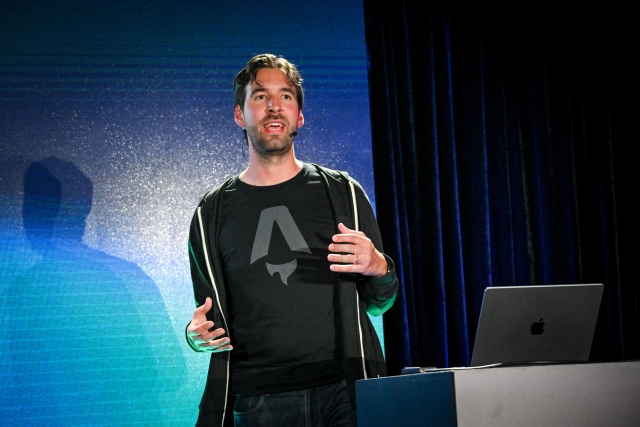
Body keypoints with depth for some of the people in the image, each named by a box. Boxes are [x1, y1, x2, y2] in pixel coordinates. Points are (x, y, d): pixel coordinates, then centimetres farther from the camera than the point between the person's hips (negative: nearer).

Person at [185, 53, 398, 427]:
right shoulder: (213, 214, 10)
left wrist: (379, 268, -9)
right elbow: (210, 321, 15)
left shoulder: (342, 192, 9)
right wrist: (198, 334, -7)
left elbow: (379, 303, 12)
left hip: (345, 393, 0)